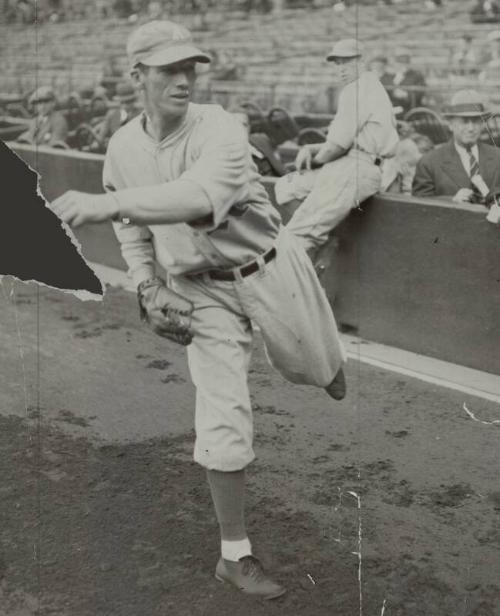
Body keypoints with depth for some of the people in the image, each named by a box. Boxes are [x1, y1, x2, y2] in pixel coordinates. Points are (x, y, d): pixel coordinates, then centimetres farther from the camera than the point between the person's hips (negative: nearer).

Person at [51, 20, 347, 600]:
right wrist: (148, 287, -4)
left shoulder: (219, 129, -23)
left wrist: (106, 202, -52)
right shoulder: (122, 147, -6)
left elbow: (202, 197, -44)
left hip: (268, 269, -2)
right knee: (223, 419, -5)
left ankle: (326, 364, 62)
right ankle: (235, 554, 10)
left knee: (314, 368, 20)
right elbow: (132, 227, 11)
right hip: (201, 290, 2)